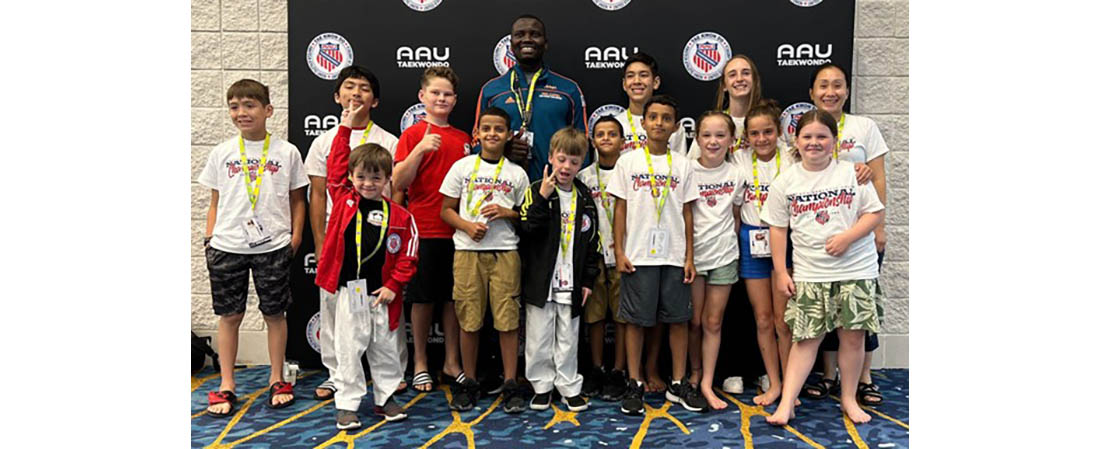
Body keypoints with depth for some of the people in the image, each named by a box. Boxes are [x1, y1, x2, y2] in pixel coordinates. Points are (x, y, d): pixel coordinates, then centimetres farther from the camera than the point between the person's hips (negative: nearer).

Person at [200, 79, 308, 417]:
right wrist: (209, 239, 3)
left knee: (274, 313, 7)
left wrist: (295, 236, -2)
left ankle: (277, 380, 22)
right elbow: (215, 202, 11)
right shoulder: (221, 153, 6)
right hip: (227, 246, 1)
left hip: (274, 246, -1)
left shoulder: (287, 152, 2)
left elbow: (297, 200, 7)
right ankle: (226, 386, 20)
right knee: (229, 315, 8)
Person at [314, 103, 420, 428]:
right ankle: (347, 404, 18)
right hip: (349, 291, 0)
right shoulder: (344, 201, 1)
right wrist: (345, 128, 6)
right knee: (349, 350, 7)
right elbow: (336, 164, 6)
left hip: (383, 293, 1)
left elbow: (408, 254, 0)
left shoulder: (399, 216, -1)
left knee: (386, 349, 13)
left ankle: (385, 398, 29)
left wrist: (394, 285, -6)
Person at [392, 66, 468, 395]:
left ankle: (451, 363, 21)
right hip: (424, 229, -4)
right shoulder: (413, 134, -2)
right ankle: (420, 364, 19)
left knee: (453, 297, 10)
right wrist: (420, 149, -21)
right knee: (423, 298, 5)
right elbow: (398, 183, -10)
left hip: (456, 230, 4)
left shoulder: (463, 138, 11)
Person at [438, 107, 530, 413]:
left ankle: (510, 384, 9)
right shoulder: (462, 167, 7)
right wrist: (468, 226, -10)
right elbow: (446, 210, 7)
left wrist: (506, 213, -7)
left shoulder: (517, 173, 9)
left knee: (508, 319, -1)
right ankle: (469, 383, 17)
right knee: (468, 320, 4)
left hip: (505, 252, 0)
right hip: (467, 251, 0)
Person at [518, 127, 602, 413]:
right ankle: (542, 385, 22)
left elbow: (593, 242, 10)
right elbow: (527, 228, -17)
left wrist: (588, 279, 5)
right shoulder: (536, 191, -2)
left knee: (568, 339, 11)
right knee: (539, 338, 7)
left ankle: (569, 387, 23)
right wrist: (543, 197, -24)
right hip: (540, 281, -2)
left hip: (571, 283, 2)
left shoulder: (585, 198, 7)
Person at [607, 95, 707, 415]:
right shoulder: (628, 161, 3)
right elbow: (620, 209, 3)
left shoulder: (682, 165, 8)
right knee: (635, 320, 3)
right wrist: (619, 252, -4)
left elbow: (687, 213, 8)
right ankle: (634, 385, 14)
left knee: (679, 319, 6)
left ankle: (678, 385, 18)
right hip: (638, 256, -2)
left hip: (675, 256, 2)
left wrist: (690, 256, 3)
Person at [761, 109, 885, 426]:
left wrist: (847, 237, -15)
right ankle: (786, 403, 4)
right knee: (806, 338, 0)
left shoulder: (851, 173, 0)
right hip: (809, 274, 0)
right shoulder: (785, 182, 2)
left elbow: (875, 213, 1)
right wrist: (780, 273, 1)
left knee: (853, 336, 6)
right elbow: (777, 228, 4)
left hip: (856, 271, 0)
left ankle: (848, 398, 24)